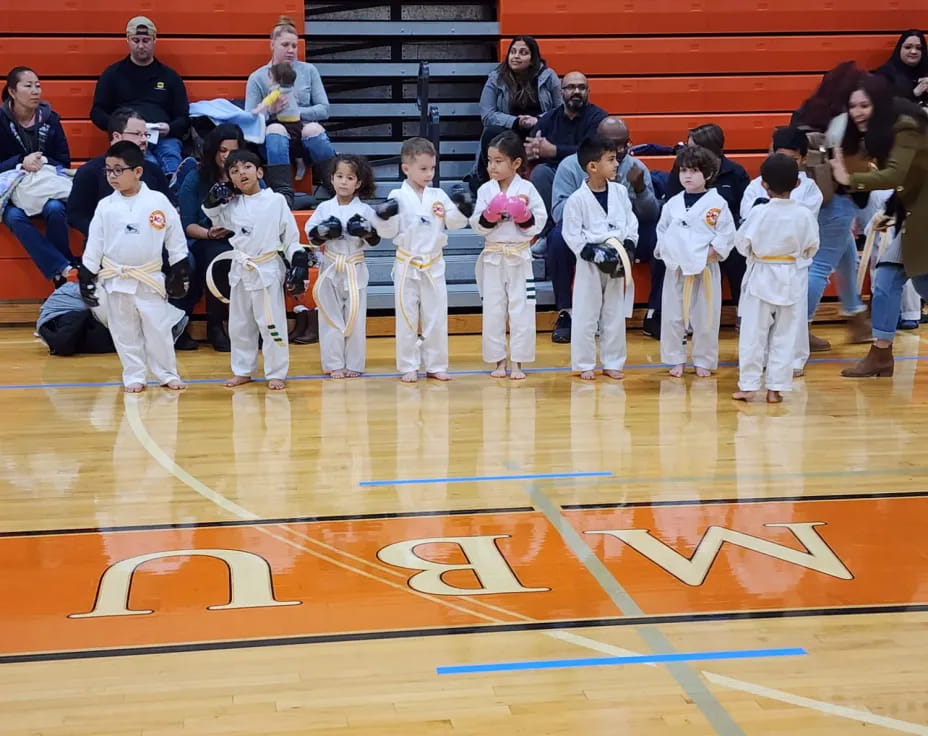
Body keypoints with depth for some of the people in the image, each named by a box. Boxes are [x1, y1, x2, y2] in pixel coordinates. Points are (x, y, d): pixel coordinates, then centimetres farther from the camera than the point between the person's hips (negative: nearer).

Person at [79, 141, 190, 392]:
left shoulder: (159, 202, -6)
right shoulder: (105, 206, -2)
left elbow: (176, 240, 0)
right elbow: (94, 244, 3)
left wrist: (180, 272, 0)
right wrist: (86, 277, 1)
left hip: (150, 279, -2)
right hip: (116, 280, 2)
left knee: (158, 328, 4)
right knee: (124, 332, 8)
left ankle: (167, 374, 19)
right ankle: (133, 376, 20)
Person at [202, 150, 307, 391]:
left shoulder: (276, 201, -6)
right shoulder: (232, 205, 3)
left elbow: (291, 235, -2)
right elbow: (214, 217, 21)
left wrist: (298, 263, -8)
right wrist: (214, 200, 2)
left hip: (268, 269, -5)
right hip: (240, 270, 5)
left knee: (272, 323, -1)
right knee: (239, 324, 13)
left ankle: (276, 373, 9)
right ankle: (242, 371, 26)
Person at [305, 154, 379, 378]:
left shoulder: (365, 210, -3)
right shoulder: (324, 208, 1)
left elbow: (375, 240, -1)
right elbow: (310, 234, 3)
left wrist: (368, 232, -22)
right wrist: (322, 233, -17)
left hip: (355, 270, -1)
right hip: (330, 269, 1)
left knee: (355, 318, 3)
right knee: (331, 318, 4)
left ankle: (354, 364, 12)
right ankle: (334, 364, 12)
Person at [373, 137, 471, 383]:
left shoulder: (439, 196, 2)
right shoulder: (397, 197, -7)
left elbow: (453, 223, 3)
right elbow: (388, 231, -7)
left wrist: (462, 209, -13)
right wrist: (384, 217, -26)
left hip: (434, 265, 3)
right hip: (407, 265, -3)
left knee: (436, 316, 8)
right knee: (407, 317, 4)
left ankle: (435, 365, 18)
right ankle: (408, 367, 13)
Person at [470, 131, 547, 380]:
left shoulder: (527, 189, -5)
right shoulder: (485, 190, 0)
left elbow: (538, 223, -3)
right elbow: (476, 225, -3)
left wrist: (525, 215, -21)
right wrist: (489, 217, -21)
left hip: (519, 257, -2)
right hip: (492, 257, 2)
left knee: (521, 308, 2)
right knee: (493, 310, 6)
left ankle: (517, 361, 12)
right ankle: (499, 360, 18)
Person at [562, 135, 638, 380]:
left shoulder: (619, 191, 2)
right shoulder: (577, 199, -12)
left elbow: (631, 221, 8)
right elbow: (571, 234, -10)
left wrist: (628, 247, -5)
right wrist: (592, 253, -18)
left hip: (618, 261, 4)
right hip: (590, 263, -4)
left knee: (615, 314, 11)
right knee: (586, 316, 2)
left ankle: (612, 363, 22)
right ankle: (584, 364, 12)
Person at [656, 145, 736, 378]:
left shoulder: (717, 203, -5)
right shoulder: (673, 203, 6)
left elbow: (727, 235, -4)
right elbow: (662, 230, 14)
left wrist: (712, 251, -14)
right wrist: (664, 250, -1)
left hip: (705, 269, -3)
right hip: (676, 268, 3)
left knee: (705, 318, 3)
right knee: (672, 316, 7)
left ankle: (703, 361, 17)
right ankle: (675, 360, 20)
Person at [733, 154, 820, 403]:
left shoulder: (758, 213, -14)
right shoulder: (804, 215, -9)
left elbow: (742, 243, -7)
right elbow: (812, 247, 2)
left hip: (761, 277, -1)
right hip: (792, 279, 2)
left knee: (753, 333, 7)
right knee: (784, 336, 9)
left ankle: (748, 385, 9)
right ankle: (775, 388, 10)